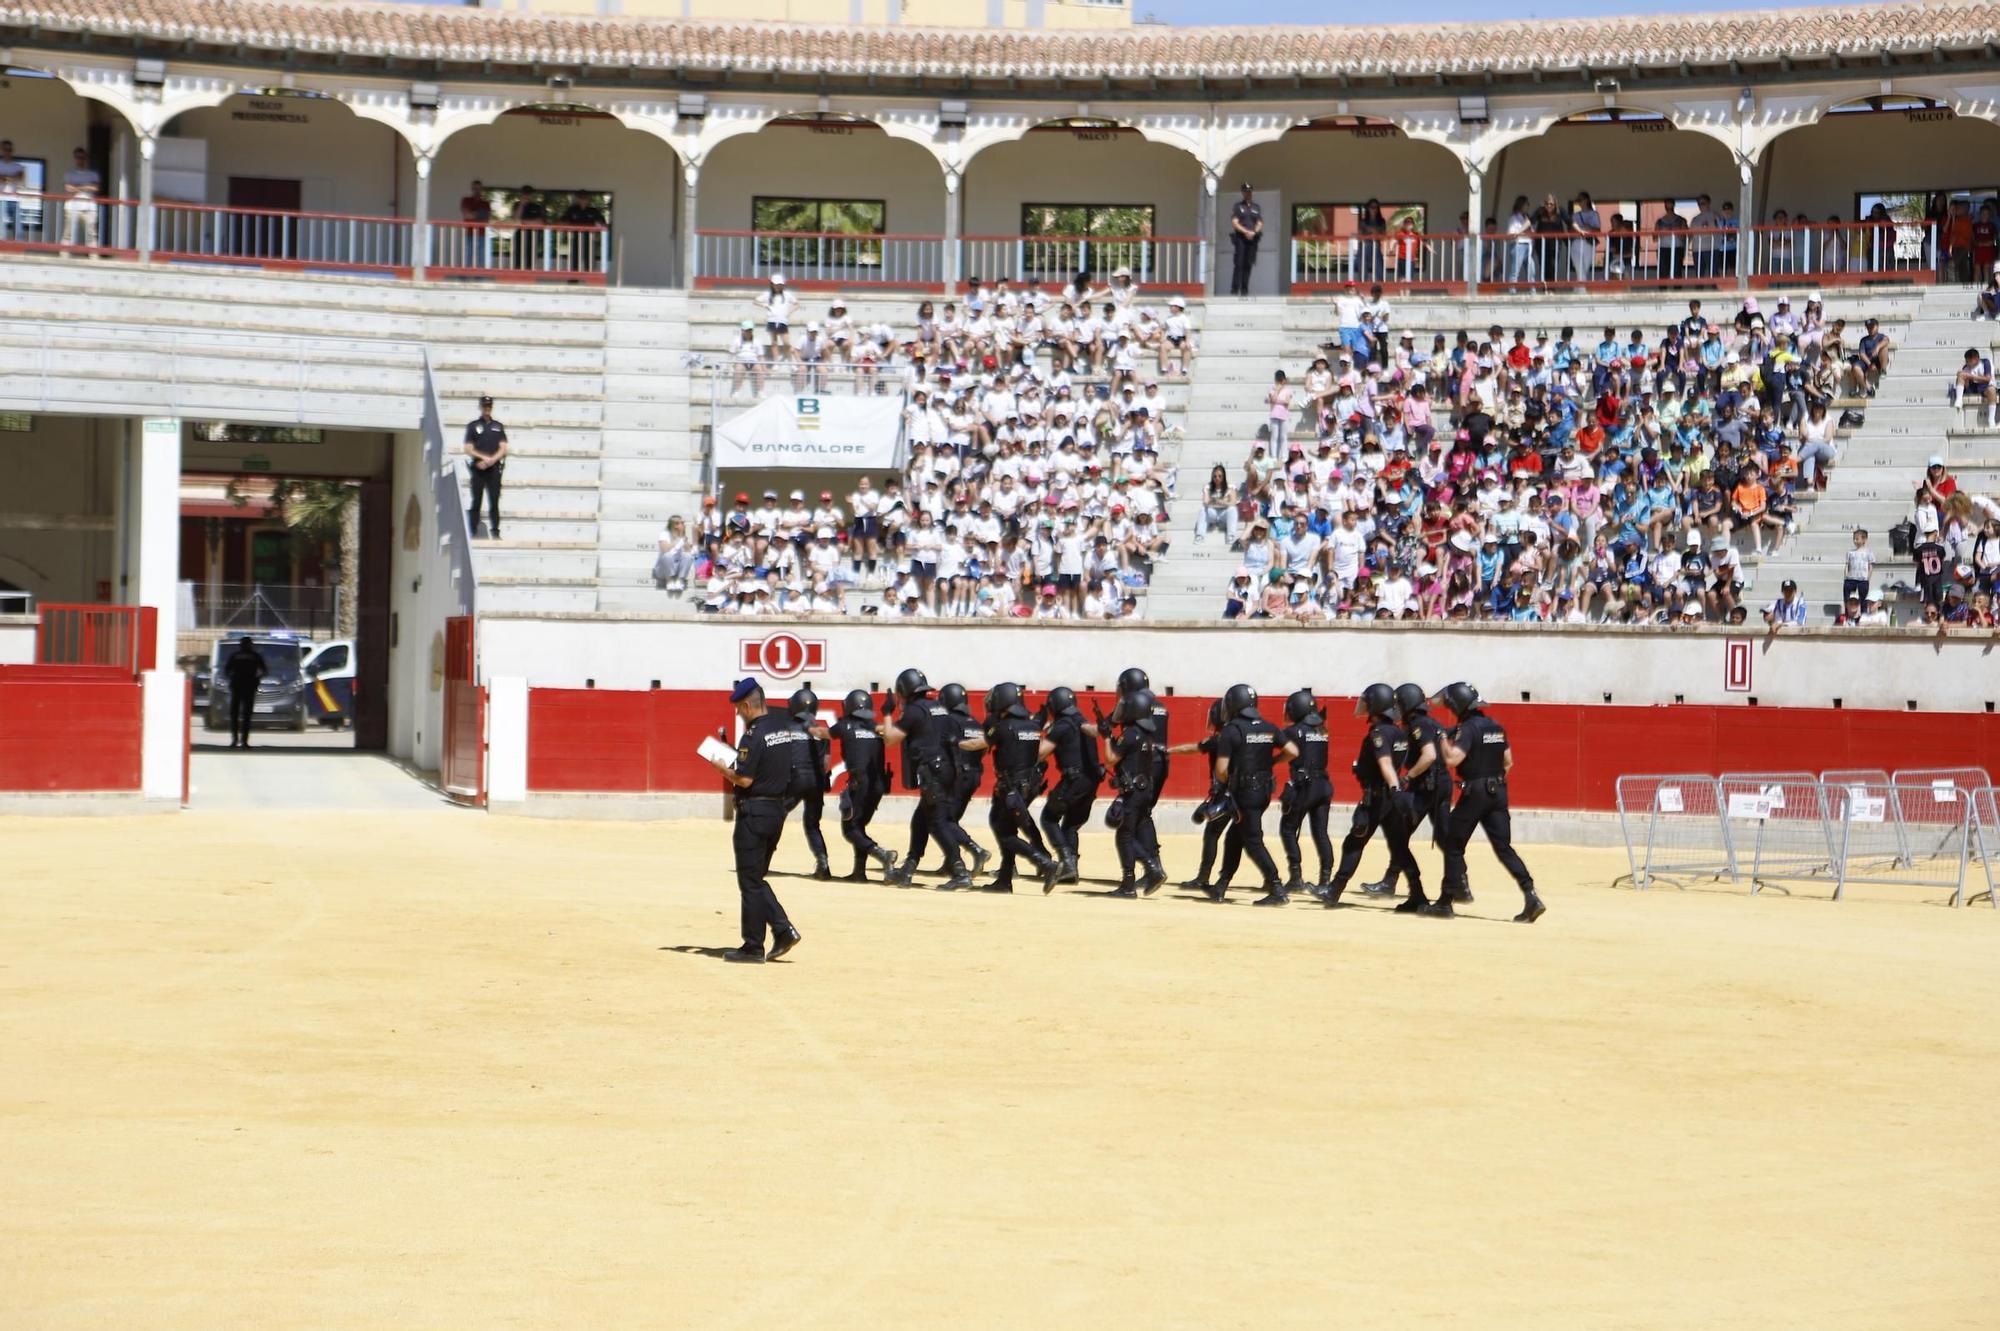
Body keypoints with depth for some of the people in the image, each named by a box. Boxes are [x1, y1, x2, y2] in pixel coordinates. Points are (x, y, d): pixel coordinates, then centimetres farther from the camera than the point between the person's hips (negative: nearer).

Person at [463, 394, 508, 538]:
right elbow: (468, 450, 0)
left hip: (494, 468, 2)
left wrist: (491, 460, -8)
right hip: (477, 468, -2)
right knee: (475, 501, -3)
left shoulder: (498, 426, 15)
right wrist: (485, 457, -12)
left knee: (494, 502, -1)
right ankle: (473, 532, -2)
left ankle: (495, 532, 1)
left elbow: (503, 449, 8)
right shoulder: (472, 425, 7)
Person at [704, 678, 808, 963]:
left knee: (750, 881, 1)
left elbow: (744, 779, -20)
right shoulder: (787, 727, 8)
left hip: (754, 810, -8)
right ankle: (783, 930, 6)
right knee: (756, 877, 17)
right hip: (778, 809, 8)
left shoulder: (754, 735, -17)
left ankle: (753, 947, 5)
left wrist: (722, 768, 0)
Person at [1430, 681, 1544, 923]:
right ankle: (1530, 896, -11)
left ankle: (1446, 901, 7)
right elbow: (1508, 762, 17)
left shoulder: (1468, 728, -12)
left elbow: (1452, 759, -22)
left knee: (1453, 845, 6)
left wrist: (1444, 739, -7)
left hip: (1474, 792, -7)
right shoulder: (1497, 728, 11)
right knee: (1503, 847, 4)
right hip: (1499, 792, 7)